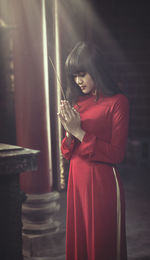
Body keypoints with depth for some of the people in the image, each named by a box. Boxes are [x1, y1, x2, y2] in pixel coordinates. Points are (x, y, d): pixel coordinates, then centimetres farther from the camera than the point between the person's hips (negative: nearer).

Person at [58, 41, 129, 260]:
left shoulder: (117, 101, -8)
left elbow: (116, 154, -14)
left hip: (103, 183, -6)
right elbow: (67, 153, 13)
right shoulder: (78, 102, 11)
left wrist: (79, 132, -15)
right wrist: (69, 133, -7)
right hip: (77, 182, 6)